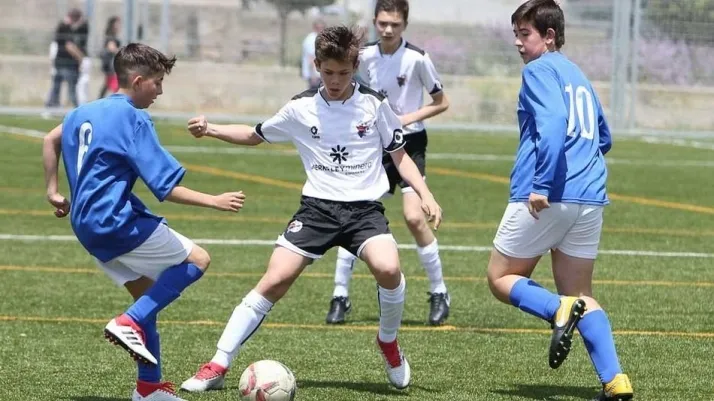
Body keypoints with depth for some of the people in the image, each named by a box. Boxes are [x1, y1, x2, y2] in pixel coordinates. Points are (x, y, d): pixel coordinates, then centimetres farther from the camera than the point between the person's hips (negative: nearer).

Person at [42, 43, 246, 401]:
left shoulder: (85, 112, 13)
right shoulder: (134, 120, -14)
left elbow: (51, 140, 30)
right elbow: (166, 188, -18)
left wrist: (53, 191, 34)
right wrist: (214, 202, -14)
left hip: (86, 227, 9)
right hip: (118, 221, -9)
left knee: (149, 294, 17)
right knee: (197, 260, 1)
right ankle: (129, 323, -11)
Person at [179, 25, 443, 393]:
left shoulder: (374, 104, 0)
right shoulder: (301, 108, 2)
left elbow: (399, 155, 10)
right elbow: (256, 135, 18)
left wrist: (425, 195, -3)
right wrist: (210, 130, 3)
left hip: (364, 208, -1)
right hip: (317, 208, 1)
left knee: (387, 268, -29)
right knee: (274, 282, -12)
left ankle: (389, 344, 0)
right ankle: (218, 367, -6)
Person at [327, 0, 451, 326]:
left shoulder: (417, 58, -12)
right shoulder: (365, 56, 0)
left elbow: (441, 103, -3)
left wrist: (409, 117, -16)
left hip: (409, 143, -4)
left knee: (414, 217, -17)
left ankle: (439, 293, -1)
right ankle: (340, 296, 6)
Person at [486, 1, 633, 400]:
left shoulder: (540, 71, -4)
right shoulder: (579, 75, 21)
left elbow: (553, 123, -21)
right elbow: (604, 138, 30)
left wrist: (542, 184, -24)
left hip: (546, 198, -8)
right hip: (590, 199, 8)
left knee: (501, 278, 9)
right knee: (581, 295, 13)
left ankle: (560, 310, -20)